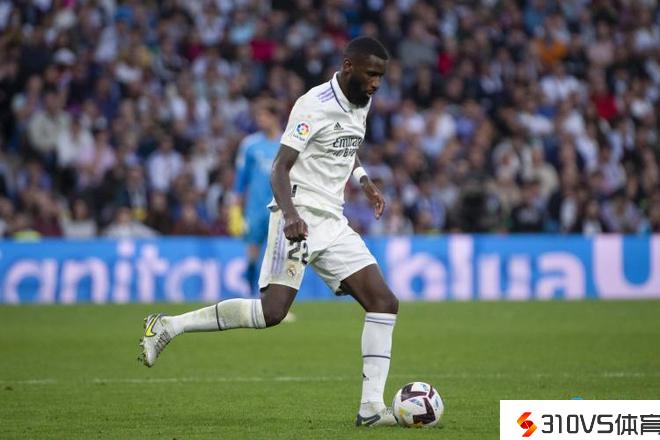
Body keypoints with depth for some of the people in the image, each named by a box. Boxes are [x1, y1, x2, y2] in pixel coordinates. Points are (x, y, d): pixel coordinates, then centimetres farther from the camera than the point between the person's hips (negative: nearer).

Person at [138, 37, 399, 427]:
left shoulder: (361, 104, 13)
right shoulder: (315, 105, -13)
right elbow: (280, 167, -19)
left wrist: (365, 181, 20)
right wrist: (291, 215, -34)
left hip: (333, 222, 8)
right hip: (299, 218, -8)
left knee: (384, 303, -4)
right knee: (272, 312, -19)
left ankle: (372, 407, -4)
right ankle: (168, 326, -7)